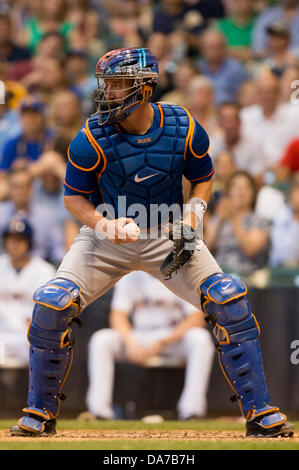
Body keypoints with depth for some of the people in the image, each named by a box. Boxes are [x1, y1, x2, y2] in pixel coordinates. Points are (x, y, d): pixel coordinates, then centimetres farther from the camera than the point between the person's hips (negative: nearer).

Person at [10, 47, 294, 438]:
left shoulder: (184, 129, -13)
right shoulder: (92, 138, -17)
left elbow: (203, 178, 4)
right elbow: (74, 197, -6)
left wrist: (193, 213, -14)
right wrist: (103, 225, -26)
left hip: (167, 236, 1)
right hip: (107, 236, -1)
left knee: (230, 301, -16)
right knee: (51, 305, -20)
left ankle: (260, 413, -5)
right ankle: (40, 413, 0)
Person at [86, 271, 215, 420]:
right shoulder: (129, 277, 2)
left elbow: (196, 319, -12)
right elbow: (118, 316, 0)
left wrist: (162, 343, -22)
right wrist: (131, 342, -21)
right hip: (138, 338, 2)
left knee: (201, 338, -34)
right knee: (101, 340, -22)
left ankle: (191, 410, -39)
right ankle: (99, 409, -29)